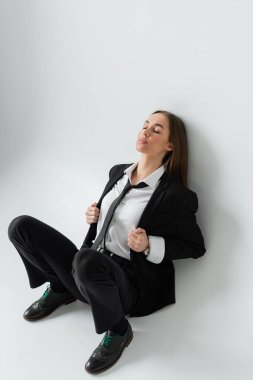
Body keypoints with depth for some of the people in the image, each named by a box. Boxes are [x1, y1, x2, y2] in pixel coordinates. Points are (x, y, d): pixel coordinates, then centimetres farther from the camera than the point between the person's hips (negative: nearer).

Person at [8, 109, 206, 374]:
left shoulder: (176, 195, -13)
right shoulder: (118, 172, 7)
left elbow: (195, 247, -5)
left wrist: (149, 245, -18)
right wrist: (93, 216, 1)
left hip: (129, 282, -6)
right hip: (88, 269, 6)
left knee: (87, 259, -42)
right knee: (21, 226, -8)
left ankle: (118, 330, -11)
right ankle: (60, 288, 14)